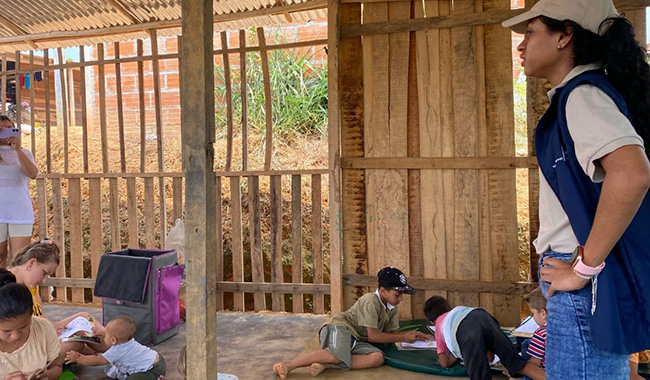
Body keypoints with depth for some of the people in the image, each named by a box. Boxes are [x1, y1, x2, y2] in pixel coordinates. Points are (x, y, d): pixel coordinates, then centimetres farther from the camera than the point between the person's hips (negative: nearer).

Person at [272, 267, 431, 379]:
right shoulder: (370, 301, -13)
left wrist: (411, 335, 5)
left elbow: (391, 333, 20)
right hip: (341, 327, -8)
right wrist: (403, 338, -9)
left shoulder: (392, 308, 14)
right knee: (338, 354, -41)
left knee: (378, 357, -24)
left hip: (357, 340, 8)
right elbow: (373, 336, -16)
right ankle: (288, 364, -39)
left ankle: (324, 365, -31)